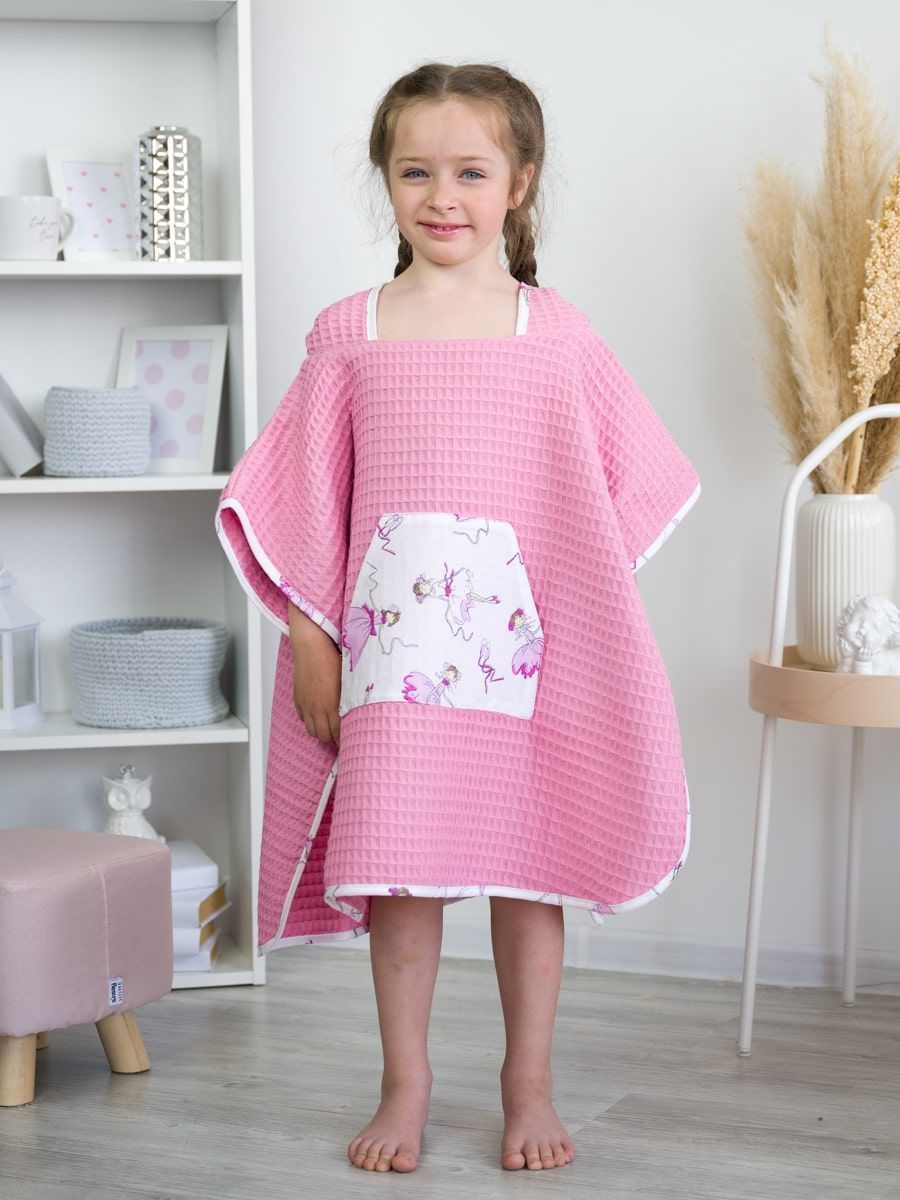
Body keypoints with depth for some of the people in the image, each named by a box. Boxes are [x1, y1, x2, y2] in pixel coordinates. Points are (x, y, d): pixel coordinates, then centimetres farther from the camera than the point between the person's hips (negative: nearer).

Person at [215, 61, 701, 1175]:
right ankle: (404, 1084, 21)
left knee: (528, 858, 7)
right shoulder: (348, 332, 4)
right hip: (389, 639, 0)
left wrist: (576, 603, 1)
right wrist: (309, 633, 1)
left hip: (521, 641, 0)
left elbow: (621, 483, 8)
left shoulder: (556, 334, 3)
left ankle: (529, 1084, 23)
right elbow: (306, 494, 5)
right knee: (397, 861, 4)